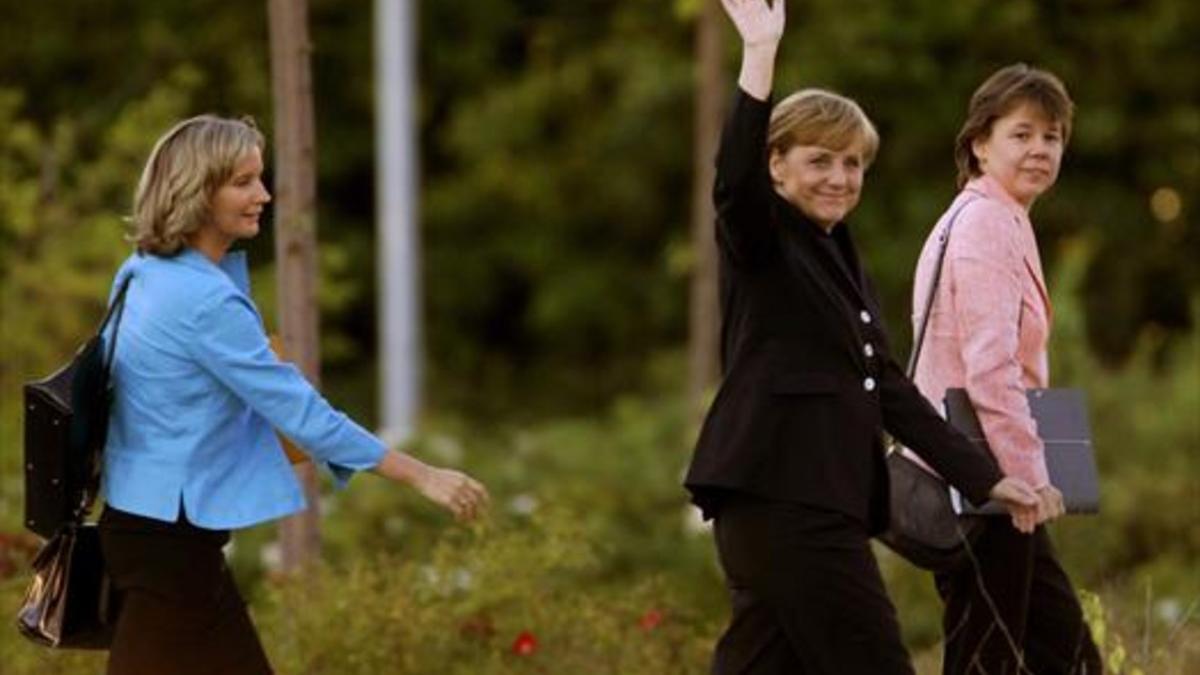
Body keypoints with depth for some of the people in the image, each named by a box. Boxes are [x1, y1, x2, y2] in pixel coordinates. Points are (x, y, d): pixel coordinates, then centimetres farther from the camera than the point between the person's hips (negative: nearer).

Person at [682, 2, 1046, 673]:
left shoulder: (843, 259, 22)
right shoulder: (760, 244, -3)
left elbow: (890, 387, 21)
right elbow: (735, 183, -27)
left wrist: (985, 478, 16)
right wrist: (760, 56, -34)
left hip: (817, 503, 9)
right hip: (781, 498, -8)